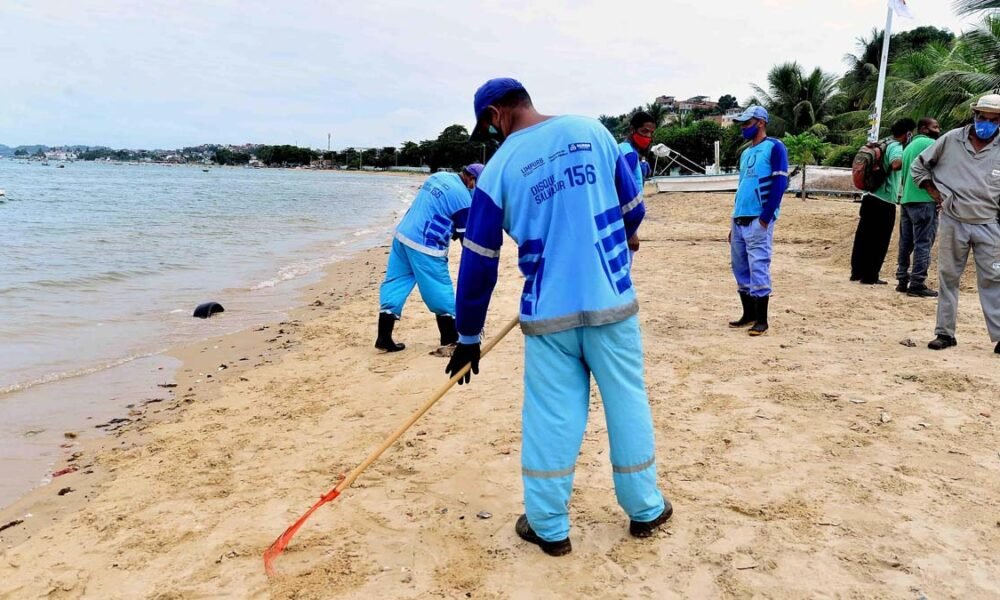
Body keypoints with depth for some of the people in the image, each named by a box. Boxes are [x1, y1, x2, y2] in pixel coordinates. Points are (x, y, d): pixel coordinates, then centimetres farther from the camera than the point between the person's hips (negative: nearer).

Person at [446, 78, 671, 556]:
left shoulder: (499, 167, -1)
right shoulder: (592, 131, 4)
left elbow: (478, 263, 0)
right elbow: (633, 211, 9)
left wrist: (468, 338, 9)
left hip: (549, 312, -2)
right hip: (611, 302, 2)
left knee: (549, 416, 9)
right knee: (627, 403, 14)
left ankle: (548, 527, 22)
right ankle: (645, 510, 30)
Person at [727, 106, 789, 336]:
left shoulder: (774, 147, -4)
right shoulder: (746, 153, 20)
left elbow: (779, 184, -12)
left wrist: (765, 218, -17)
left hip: (758, 220, -8)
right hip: (740, 219, 8)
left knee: (758, 268, -8)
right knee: (740, 268, 11)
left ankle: (761, 320, 0)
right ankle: (749, 314, 21)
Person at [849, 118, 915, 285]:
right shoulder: (896, 147, -11)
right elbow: (896, 164, -32)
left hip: (870, 197, 8)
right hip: (884, 201, -8)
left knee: (864, 237, 12)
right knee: (879, 241, 0)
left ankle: (857, 272, 18)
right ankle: (870, 276, 4)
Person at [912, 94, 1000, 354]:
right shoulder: (951, 140, -1)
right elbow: (919, 165, 9)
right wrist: (935, 193, 1)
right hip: (952, 222, 0)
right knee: (948, 277, 7)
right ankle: (945, 333, 16)